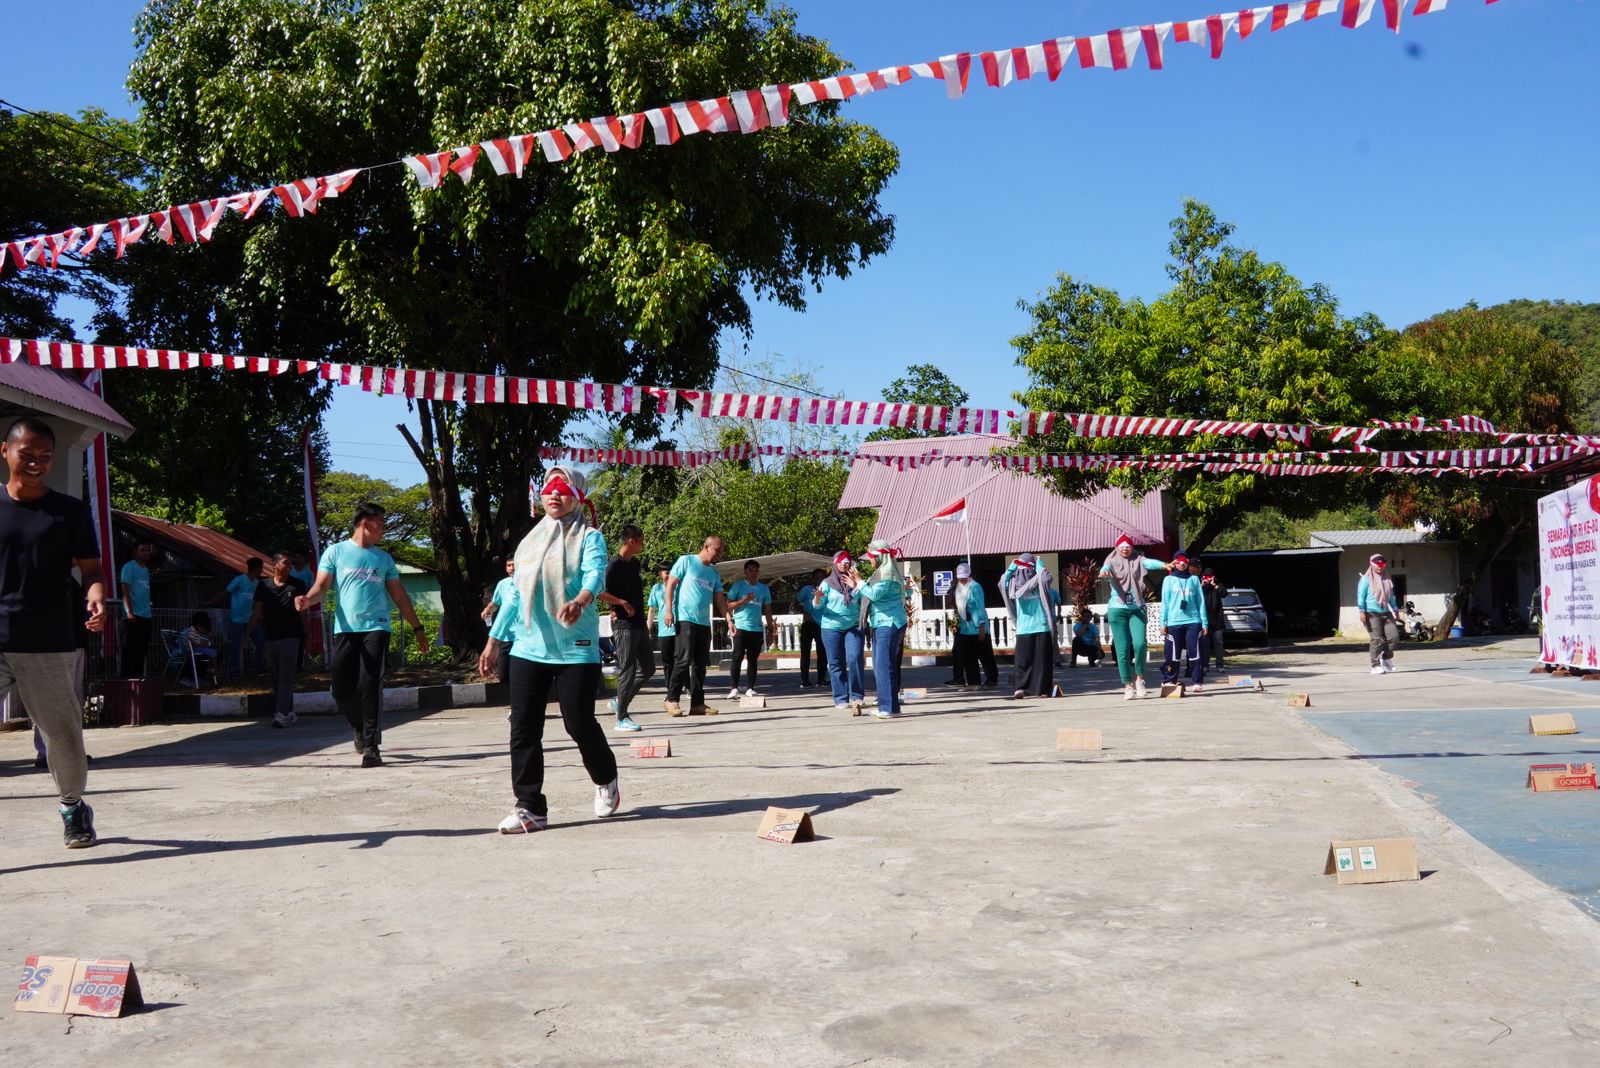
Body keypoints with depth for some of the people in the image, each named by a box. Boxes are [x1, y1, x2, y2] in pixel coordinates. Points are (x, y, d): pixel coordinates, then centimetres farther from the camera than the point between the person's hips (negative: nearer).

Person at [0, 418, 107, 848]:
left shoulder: (70, 511, 7)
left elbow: (91, 567, 6)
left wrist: (95, 599, -15)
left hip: (49, 643, 0)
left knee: (64, 732, 8)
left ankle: (73, 806, 31)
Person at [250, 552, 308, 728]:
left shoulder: (297, 585, 1)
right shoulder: (264, 586, 5)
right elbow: (257, 612, 6)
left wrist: (306, 636, 2)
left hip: (291, 637, -3)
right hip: (271, 638, 3)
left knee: (286, 677, -10)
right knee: (275, 677, 8)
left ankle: (282, 714, -15)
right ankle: (288, 713, 18)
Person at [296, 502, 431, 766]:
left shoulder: (384, 559, 15)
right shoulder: (336, 551, 8)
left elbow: (399, 596, 19)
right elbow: (322, 586, 1)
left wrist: (417, 628, 16)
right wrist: (307, 600, -22)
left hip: (375, 628, 1)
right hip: (345, 629, -1)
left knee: (370, 688, -10)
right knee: (341, 688, -1)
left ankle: (371, 747, -7)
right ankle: (360, 728, 28)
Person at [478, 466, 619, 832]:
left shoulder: (589, 537, -1)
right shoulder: (531, 540, 16)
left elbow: (595, 573, -22)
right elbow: (516, 594, 19)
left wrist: (581, 599, -44)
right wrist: (494, 640, 16)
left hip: (576, 649, -5)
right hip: (527, 649, 5)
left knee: (579, 724, -1)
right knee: (523, 729, -1)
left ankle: (606, 780, 28)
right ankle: (530, 807, 5)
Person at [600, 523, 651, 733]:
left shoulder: (635, 564, 14)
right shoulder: (614, 565, -12)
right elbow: (599, 591, -21)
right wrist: (623, 604, -16)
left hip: (639, 623, 8)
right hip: (624, 624, -8)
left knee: (648, 668, 11)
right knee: (627, 669, -6)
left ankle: (619, 701, 22)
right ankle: (622, 718, 0)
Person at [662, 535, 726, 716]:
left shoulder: (714, 573, 17)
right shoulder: (686, 561, 0)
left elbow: (719, 599, 19)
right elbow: (671, 584, -3)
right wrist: (668, 610, -12)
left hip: (704, 623, 7)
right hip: (685, 619, -7)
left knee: (700, 664, 7)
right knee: (683, 660, -13)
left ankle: (697, 703, 11)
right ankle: (672, 699, -5)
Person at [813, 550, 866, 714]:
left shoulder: (854, 581, 7)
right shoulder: (827, 583, 3)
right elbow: (817, 605, 0)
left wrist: (855, 586, -16)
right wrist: (818, 598, -22)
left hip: (853, 627, 0)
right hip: (831, 628, 0)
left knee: (855, 658, -15)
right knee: (836, 664, 2)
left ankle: (856, 696, -6)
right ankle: (841, 699, 8)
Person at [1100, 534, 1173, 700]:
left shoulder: (1138, 560, 5)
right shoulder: (1113, 562, 2)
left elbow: (1150, 563, -15)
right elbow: (1105, 568, -20)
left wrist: (1164, 565, -37)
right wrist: (1103, 573, -45)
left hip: (1137, 609, 1)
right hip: (1117, 610, -1)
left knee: (1140, 643, -15)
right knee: (1122, 649, -2)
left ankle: (1139, 677, 6)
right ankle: (1128, 685, 4)